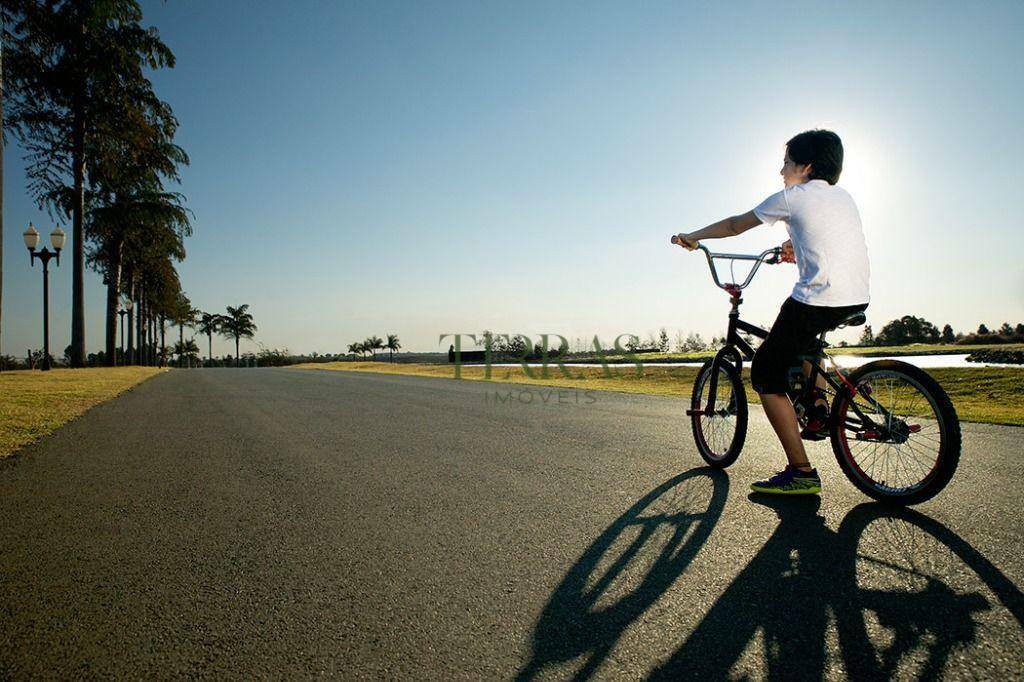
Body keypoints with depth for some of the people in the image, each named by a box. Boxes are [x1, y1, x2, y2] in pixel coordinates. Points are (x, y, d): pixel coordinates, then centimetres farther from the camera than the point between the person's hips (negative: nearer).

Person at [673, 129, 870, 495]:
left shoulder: (793, 196, 1)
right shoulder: (844, 196, 20)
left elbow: (735, 225, 11)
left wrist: (691, 237, 23)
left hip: (819, 300, -8)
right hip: (858, 300, 9)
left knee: (766, 375, 2)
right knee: (801, 337, 38)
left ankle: (801, 472, -1)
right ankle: (819, 410, 24)